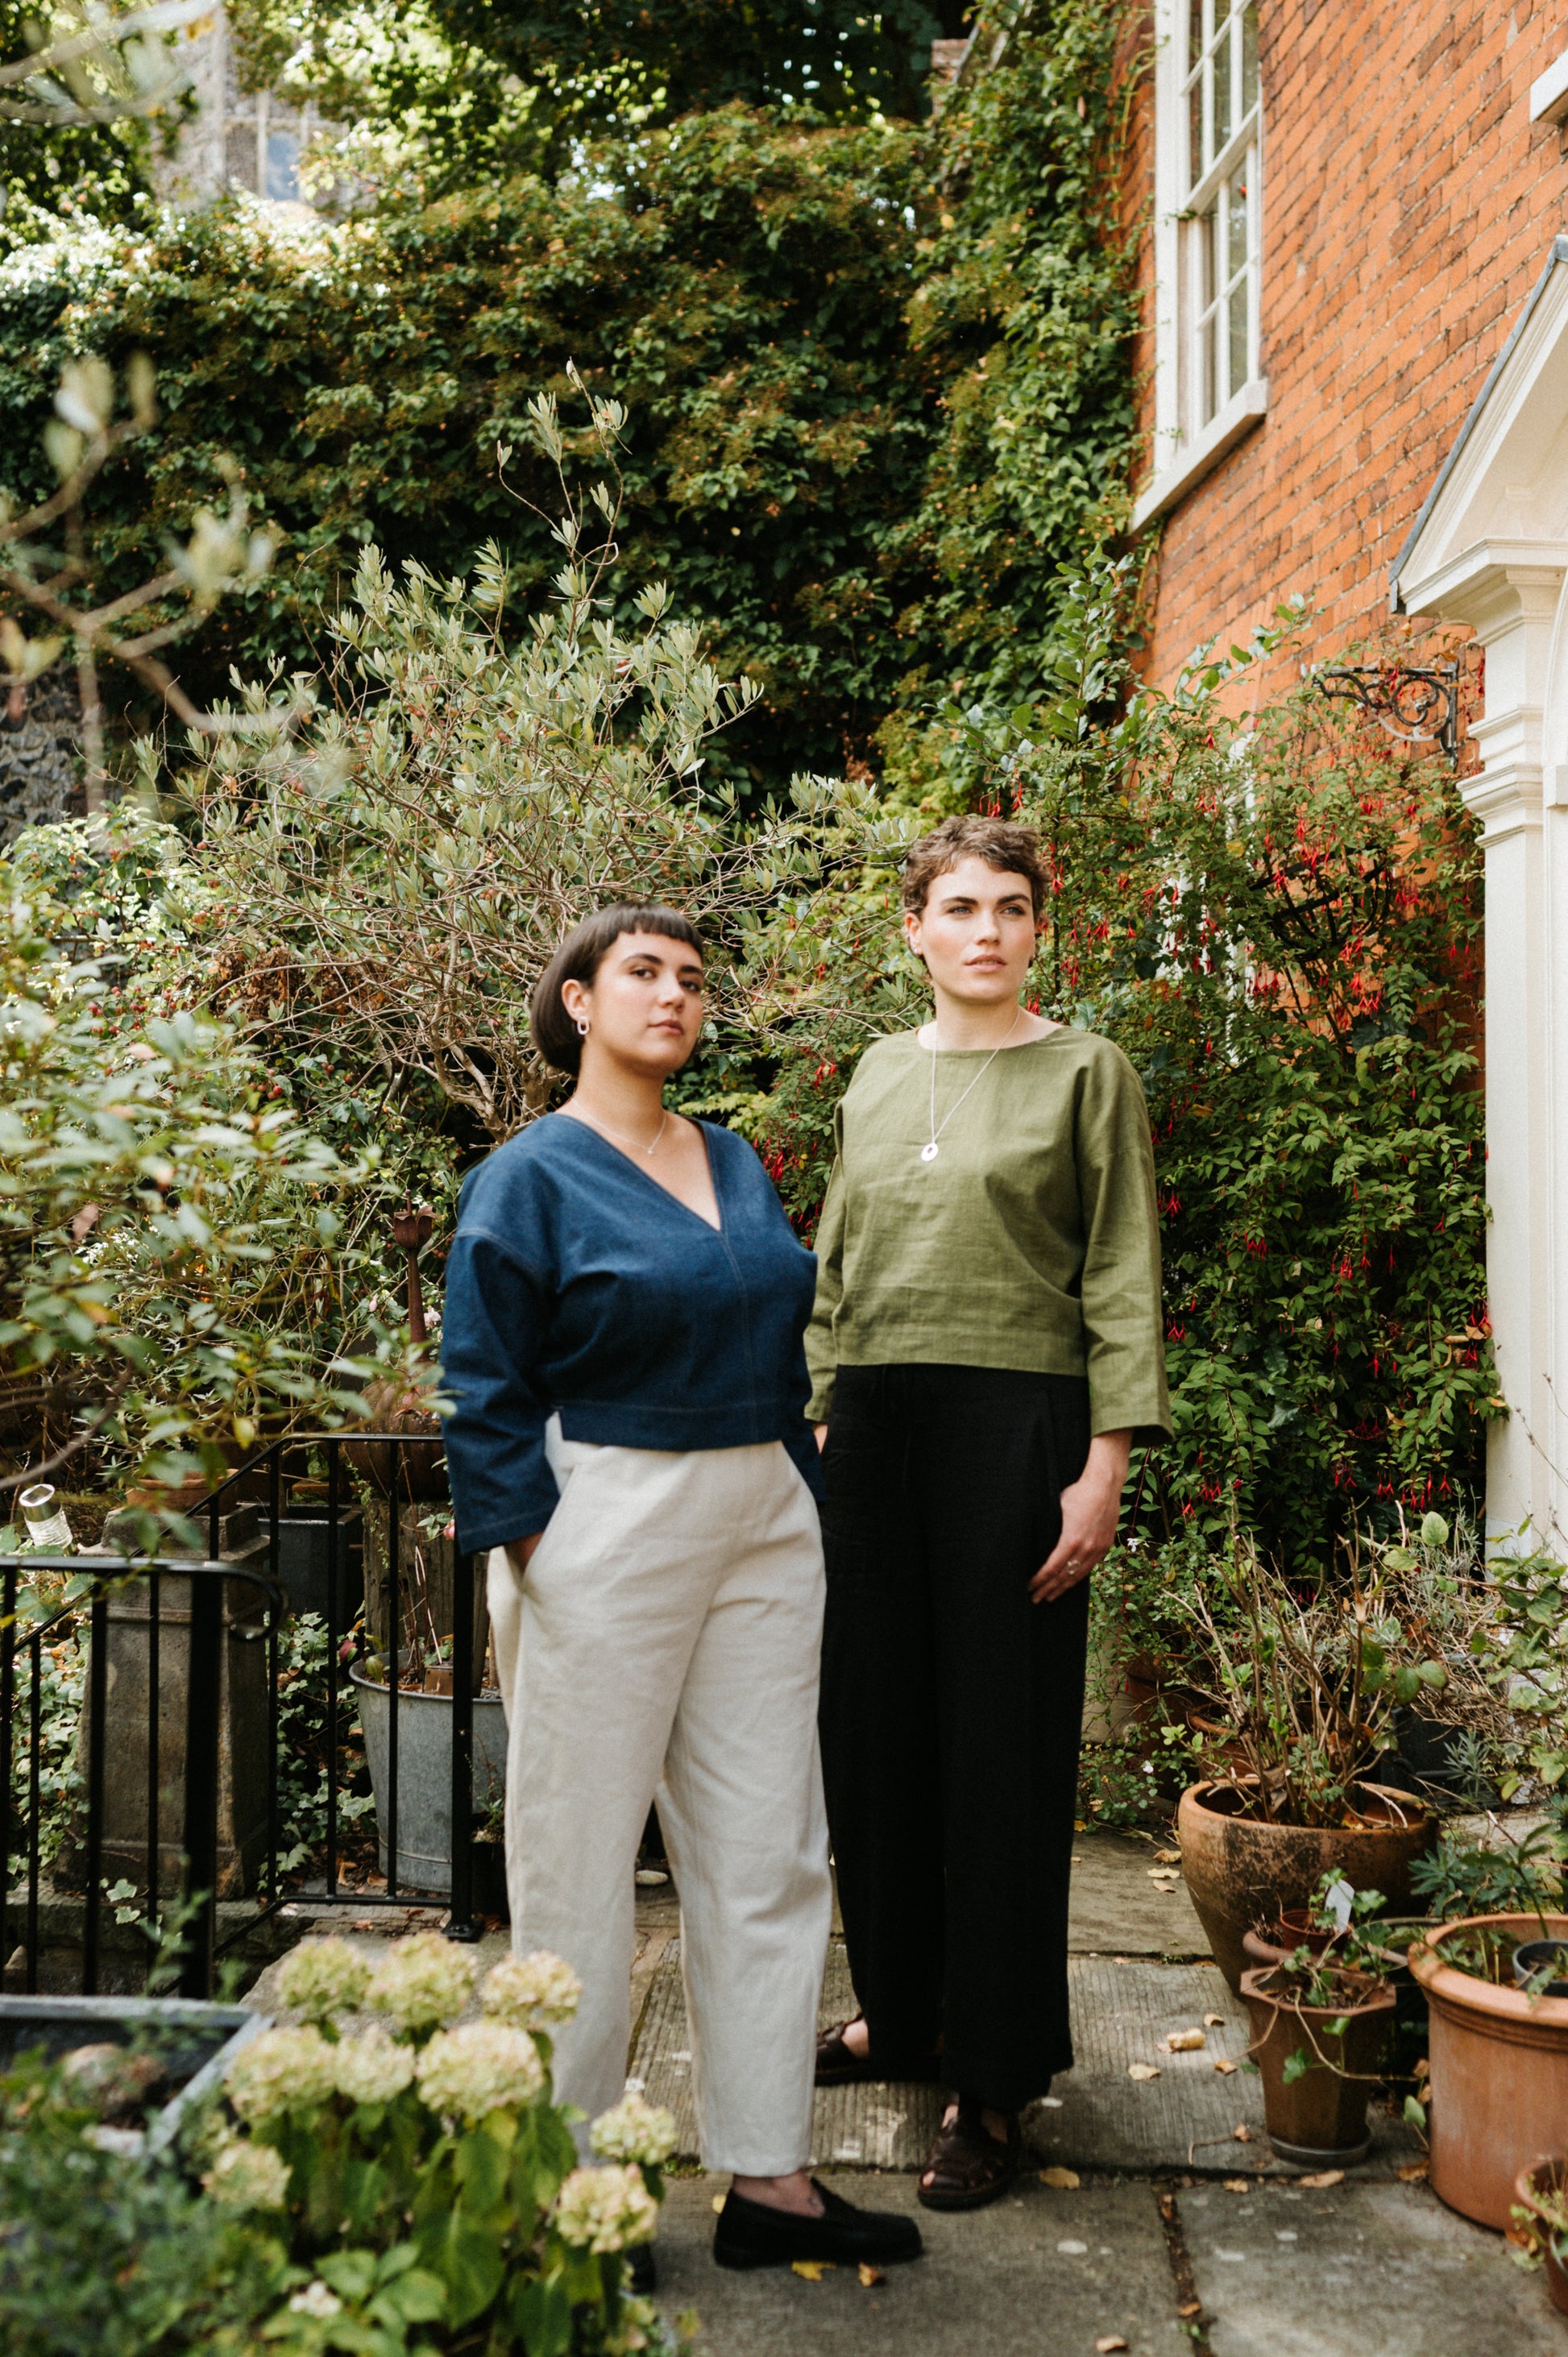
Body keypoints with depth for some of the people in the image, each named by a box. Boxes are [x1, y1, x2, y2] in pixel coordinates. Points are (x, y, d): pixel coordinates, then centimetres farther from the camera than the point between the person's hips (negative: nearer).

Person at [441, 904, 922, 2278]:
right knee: (583, 1869, 3)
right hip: (606, 1536, -6)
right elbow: (486, 1394, -6)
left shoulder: (737, 1164, 14)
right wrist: (534, 1564, -12)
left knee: (769, 1858, 9)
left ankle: (769, 2179, 20)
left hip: (762, 1531, 6)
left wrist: (802, 1507, 14)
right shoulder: (531, 1177, -4)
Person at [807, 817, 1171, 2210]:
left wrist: (1104, 1467, -11)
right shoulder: (879, 1074, 15)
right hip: (874, 1421, 5)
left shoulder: (1085, 1073, 1)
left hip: (1016, 1421, -5)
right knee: (874, 1728, 9)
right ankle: (903, 2014, 28)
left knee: (1003, 1743, 0)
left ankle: (996, 2079, 11)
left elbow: (1123, 1281, -3)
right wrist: (817, 1417, 13)